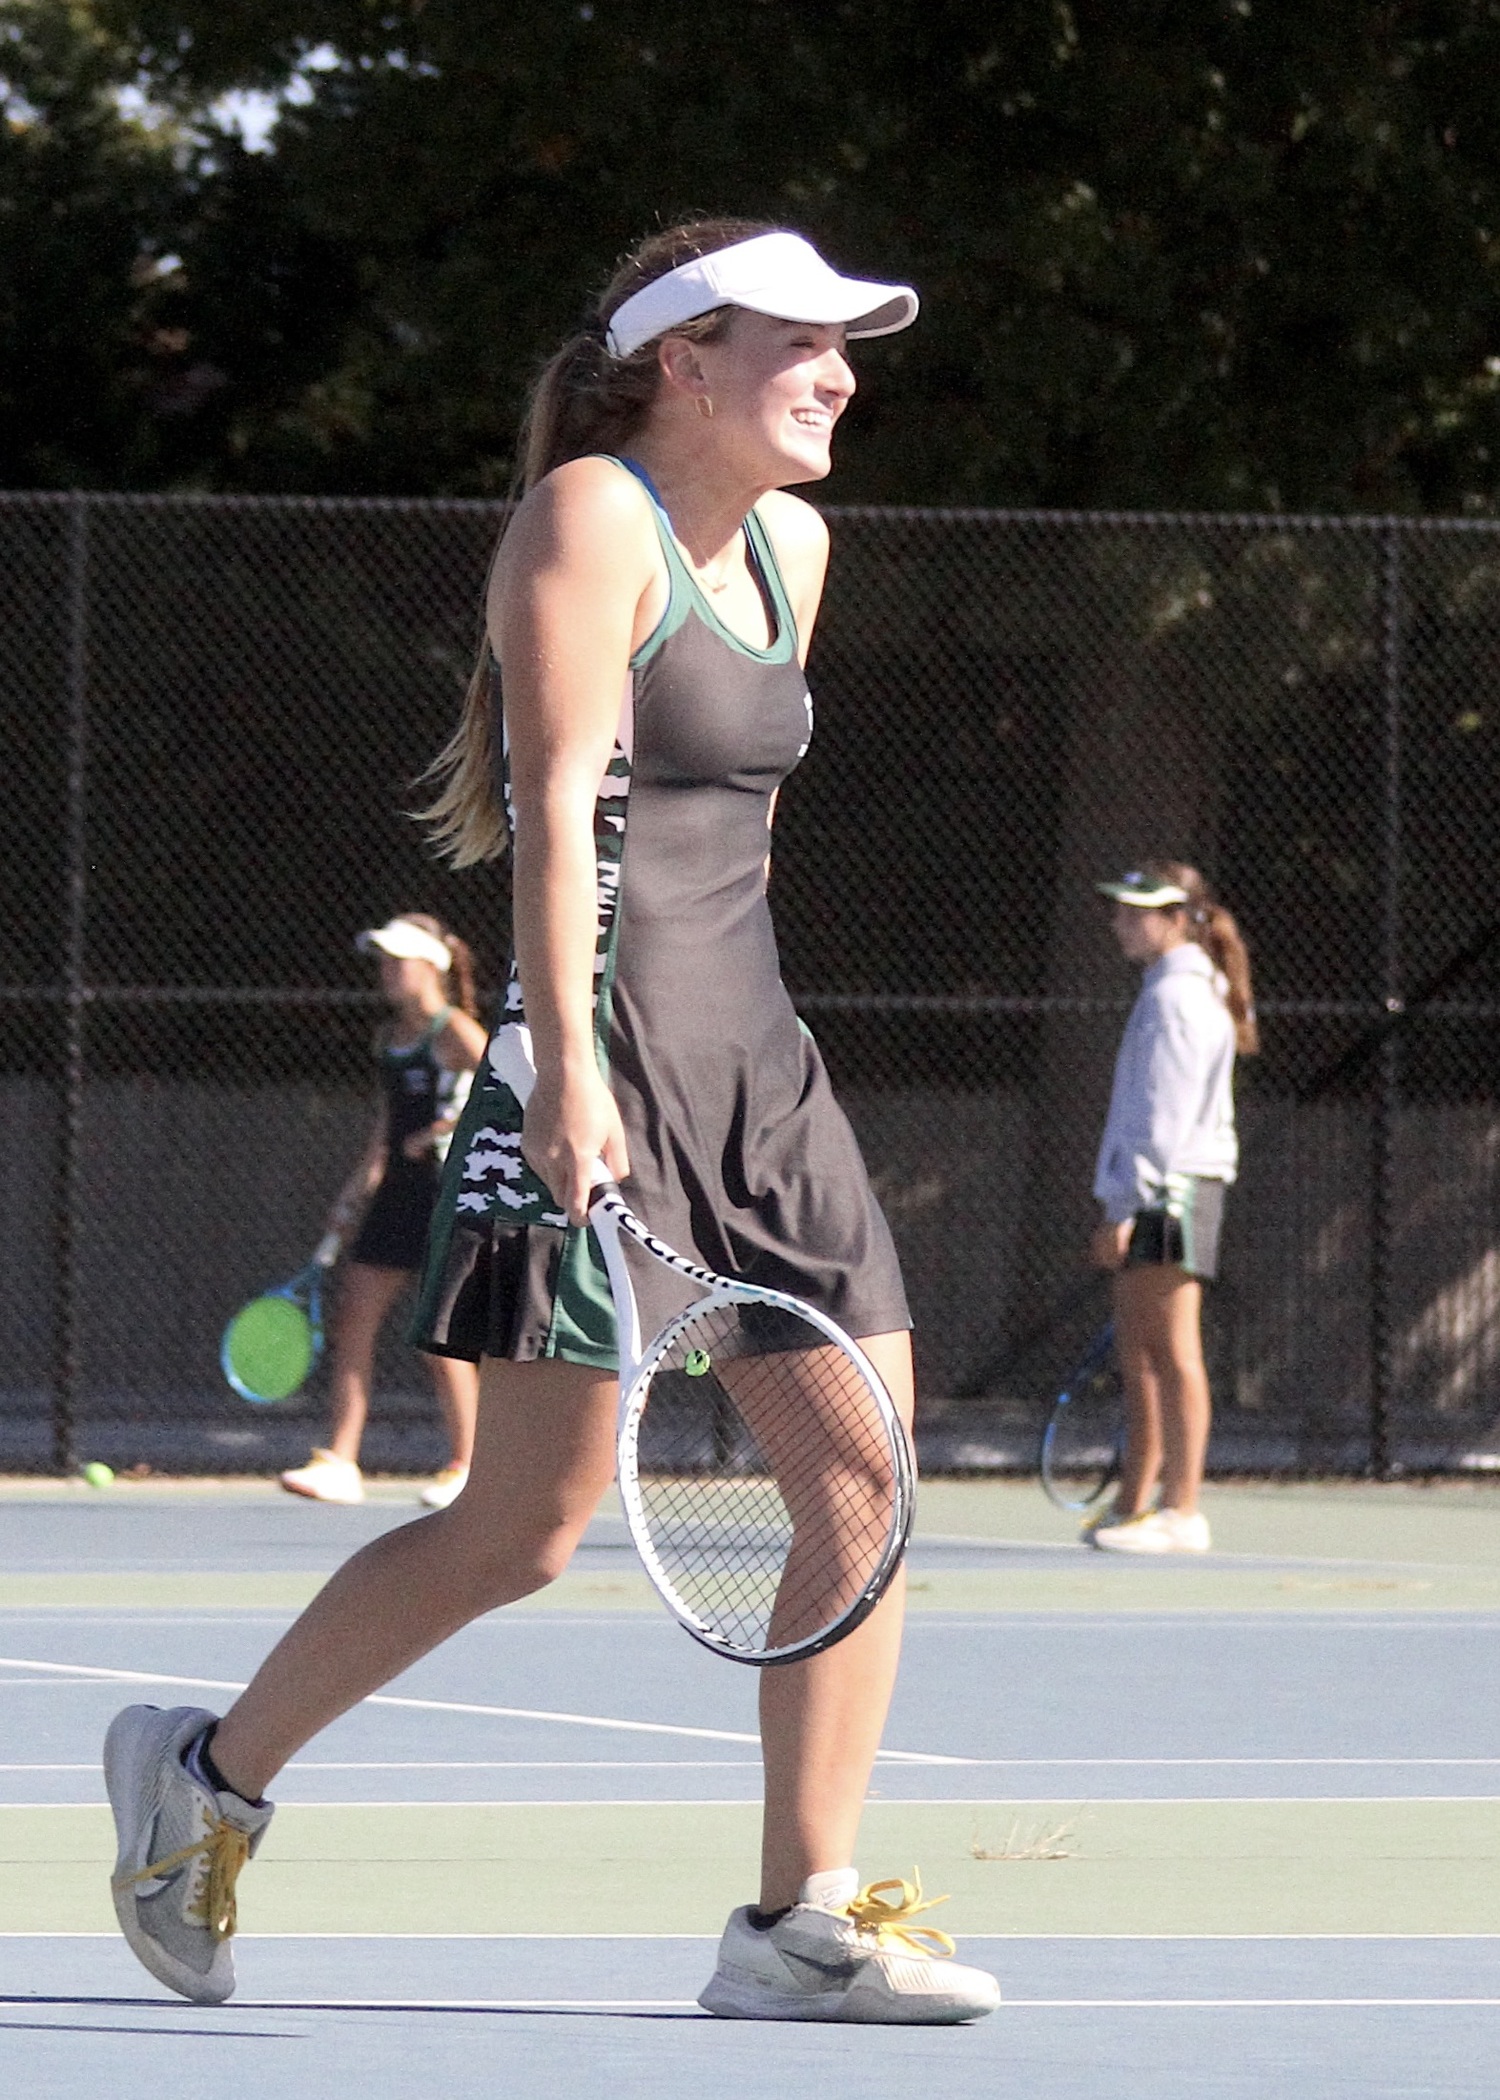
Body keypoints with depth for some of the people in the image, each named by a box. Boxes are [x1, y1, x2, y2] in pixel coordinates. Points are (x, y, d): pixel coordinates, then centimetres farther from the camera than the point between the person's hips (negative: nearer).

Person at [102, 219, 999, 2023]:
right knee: (527, 1530, -6)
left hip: (758, 1067, 9)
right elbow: (559, 804, -18)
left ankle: (804, 1920, 2)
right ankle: (208, 1775, 12)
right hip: (604, 1080, -9)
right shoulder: (590, 519, -9)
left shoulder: (790, 547, 16)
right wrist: (570, 1064, -26)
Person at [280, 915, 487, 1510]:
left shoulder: (454, 1031, -9)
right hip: (397, 1192, 8)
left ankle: (465, 1467, 5)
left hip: (447, 1190, -8)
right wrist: (358, 1189, 21)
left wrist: (456, 1125, -23)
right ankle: (339, 1464, -1)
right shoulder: (392, 1036, 14)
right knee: (353, 1321, 0)